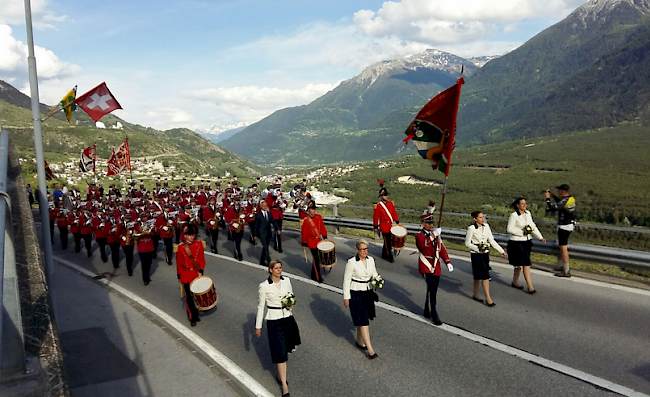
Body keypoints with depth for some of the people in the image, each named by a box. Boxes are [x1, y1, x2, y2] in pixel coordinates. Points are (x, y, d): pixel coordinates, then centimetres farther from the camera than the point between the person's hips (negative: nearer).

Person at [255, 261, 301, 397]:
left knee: (286, 348, 15)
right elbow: (261, 306, -6)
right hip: (274, 320, -4)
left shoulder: (286, 281, -3)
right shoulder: (264, 286, -14)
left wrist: (290, 304, -10)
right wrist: (258, 326, -1)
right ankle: (284, 385, 5)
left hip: (287, 318, 4)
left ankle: (280, 374, 38)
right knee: (280, 352, -4)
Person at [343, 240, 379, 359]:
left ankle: (359, 341, 36)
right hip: (356, 293, -6)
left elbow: (374, 273, 14)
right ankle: (370, 349, -3)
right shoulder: (351, 262, -16)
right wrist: (346, 297, -11)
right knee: (363, 320, -6)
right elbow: (346, 279, -11)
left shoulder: (370, 260, 0)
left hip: (368, 292, 6)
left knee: (362, 318, 17)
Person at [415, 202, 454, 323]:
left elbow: (442, 249, 11)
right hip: (426, 267, -6)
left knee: (432, 290, 11)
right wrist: (433, 235, -33)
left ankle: (427, 312, 29)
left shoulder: (436, 235, 13)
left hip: (436, 267, 6)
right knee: (432, 288, -18)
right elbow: (423, 244, -29)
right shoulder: (419, 235, -7)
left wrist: (448, 262, -1)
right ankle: (433, 315, -11)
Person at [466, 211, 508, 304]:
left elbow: (492, 240, 5)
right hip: (476, 254, -5)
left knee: (478, 275, 13)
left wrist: (502, 251, 0)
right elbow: (467, 243, -7)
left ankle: (475, 295, 27)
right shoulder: (471, 228, -12)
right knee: (485, 275, -9)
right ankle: (488, 298, -2)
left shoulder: (486, 226, 3)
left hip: (485, 254, 5)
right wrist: (478, 249, -17)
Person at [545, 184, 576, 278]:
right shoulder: (571, 198, 5)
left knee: (563, 248, -4)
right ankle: (561, 266, 35)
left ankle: (566, 271, 0)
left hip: (564, 227, -10)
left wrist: (547, 198, -14)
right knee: (563, 246, 22)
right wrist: (552, 195, 19)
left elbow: (550, 209, -25)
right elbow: (560, 202, 26)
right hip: (570, 224, 10)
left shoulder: (565, 201, -23)